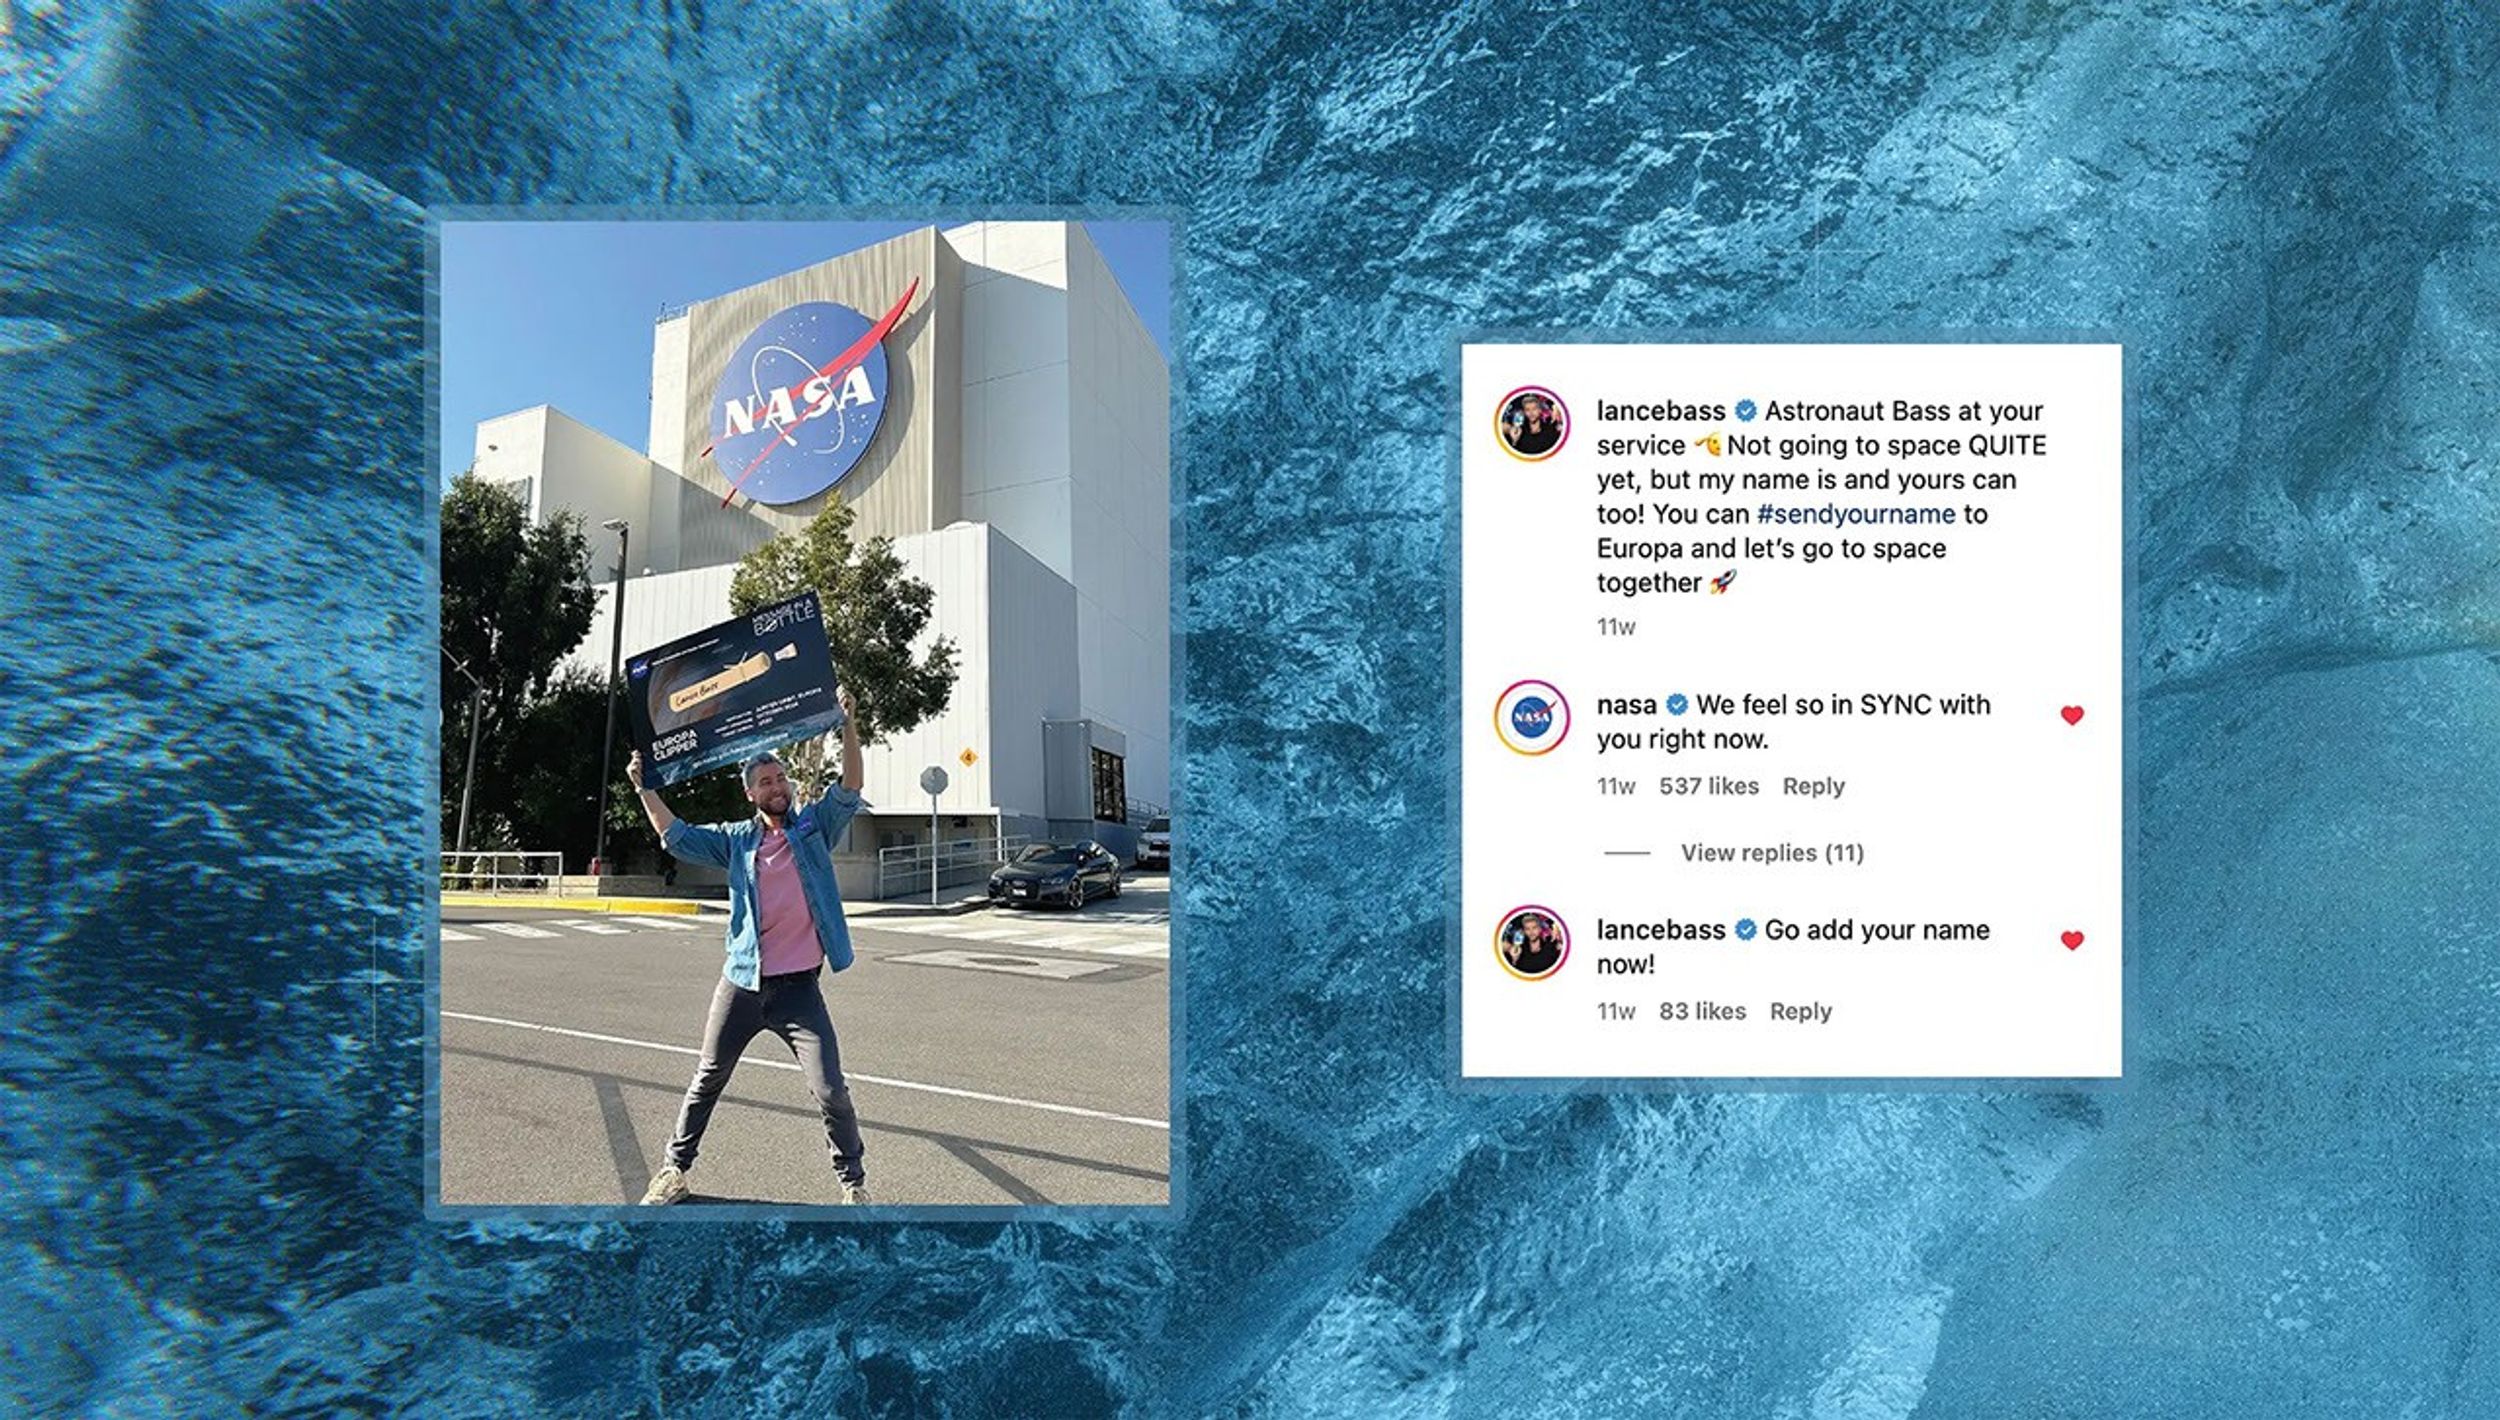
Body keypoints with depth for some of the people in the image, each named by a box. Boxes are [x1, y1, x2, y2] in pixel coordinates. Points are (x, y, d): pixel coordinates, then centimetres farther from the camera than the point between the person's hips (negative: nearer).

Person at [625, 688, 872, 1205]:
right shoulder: (737, 839, 7)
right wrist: (644, 788, -1)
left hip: (798, 987, -2)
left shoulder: (815, 826, 2)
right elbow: (677, 837, 7)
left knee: (831, 1091, -6)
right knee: (707, 1080, 18)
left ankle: (853, 1181, 13)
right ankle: (675, 1168, 38)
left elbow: (849, 789, -10)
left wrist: (847, 725, -20)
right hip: (741, 983, 3)